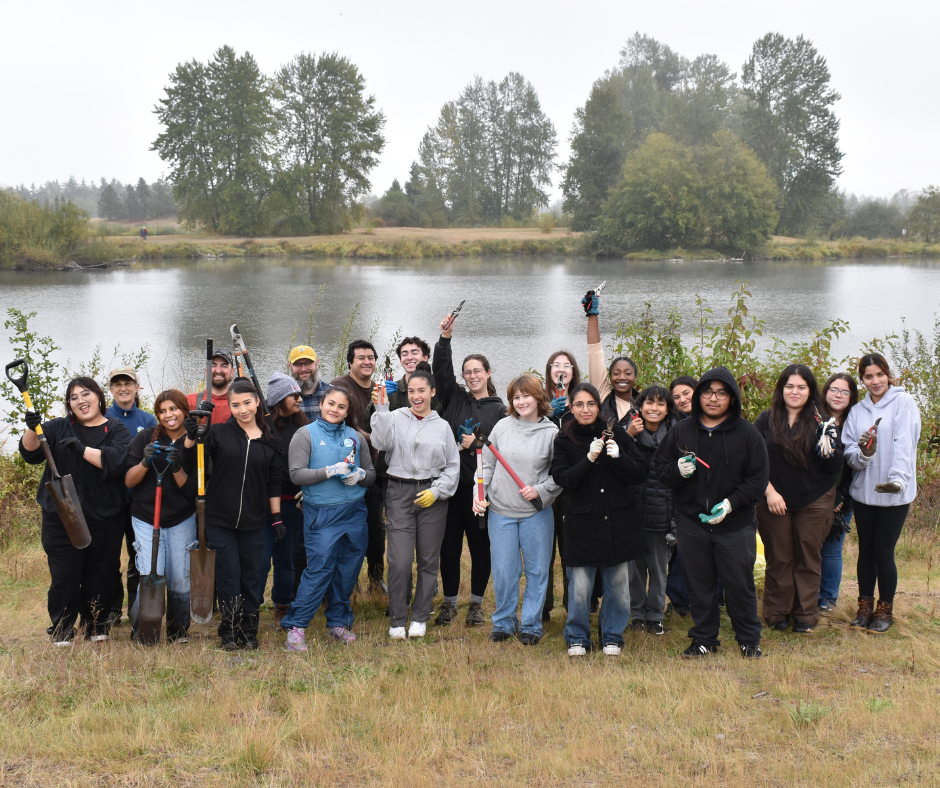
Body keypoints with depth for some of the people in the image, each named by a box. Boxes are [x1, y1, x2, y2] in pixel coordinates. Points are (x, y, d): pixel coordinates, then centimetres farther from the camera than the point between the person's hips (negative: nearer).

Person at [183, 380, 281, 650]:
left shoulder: (269, 442, 6)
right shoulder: (218, 433, -1)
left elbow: (274, 483, 11)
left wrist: (277, 518, 8)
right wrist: (191, 436, -19)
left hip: (253, 522, 2)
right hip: (220, 519, -2)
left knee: (251, 577, 7)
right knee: (228, 576, 1)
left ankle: (249, 631, 20)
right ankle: (229, 632, 15)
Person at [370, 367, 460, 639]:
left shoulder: (442, 426, 9)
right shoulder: (396, 417, 3)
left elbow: (453, 466, 9)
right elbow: (381, 443, -14)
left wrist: (437, 491, -4)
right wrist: (381, 410, -20)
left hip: (432, 496, 2)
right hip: (400, 493, -2)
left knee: (429, 560, 7)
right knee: (400, 561, -7)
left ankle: (420, 618, 21)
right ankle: (397, 620, 8)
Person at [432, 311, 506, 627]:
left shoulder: (499, 409, 4)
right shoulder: (455, 399, 9)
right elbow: (441, 370, -3)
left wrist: (478, 443, -11)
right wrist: (445, 338, -14)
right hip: (451, 482, 2)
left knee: (480, 546, 5)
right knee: (449, 546, 5)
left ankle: (476, 603, 20)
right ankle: (449, 602, 19)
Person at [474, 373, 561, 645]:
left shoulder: (552, 432, -2)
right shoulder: (502, 426, 3)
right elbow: (487, 464, 9)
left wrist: (540, 491, -12)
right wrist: (478, 492, -3)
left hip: (537, 513, -1)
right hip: (501, 511, 1)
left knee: (537, 570, 6)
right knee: (503, 572, 5)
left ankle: (531, 625, 20)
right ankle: (504, 622, 22)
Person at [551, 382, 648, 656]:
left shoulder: (616, 433, 3)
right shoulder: (564, 440, 2)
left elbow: (641, 473, 1)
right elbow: (563, 479, -10)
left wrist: (618, 456, -16)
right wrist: (590, 458, -21)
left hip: (619, 521, 1)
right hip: (582, 523, -1)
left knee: (617, 584, 7)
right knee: (580, 587, -1)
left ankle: (612, 636, 25)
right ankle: (577, 638, 18)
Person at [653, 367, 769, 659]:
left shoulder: (747, 434, -2)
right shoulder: (680, 431, 5)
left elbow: (758, 479, -4)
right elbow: (659, 466, 9)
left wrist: (731, 503, -16)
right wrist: (678, 471, -13)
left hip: (735, 524, -2)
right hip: (691, 523, 2)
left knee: (740, 583, 4)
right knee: (699, 583, 11)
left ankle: (749, 640, 22)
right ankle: (704, 638, 25)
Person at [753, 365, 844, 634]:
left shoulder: (821, 423, -2)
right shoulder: (766, 420, -1)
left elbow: (834, 468, -2)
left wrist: (828, 447, -20)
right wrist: (769, 492, -8)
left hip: (814, 503, 0)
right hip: (773, 501, 0)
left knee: (808, 560, 8)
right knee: (778, 559, 8)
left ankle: (805, 615, 19)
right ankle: (777, 613, 20)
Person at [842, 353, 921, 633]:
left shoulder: (903, 402, -6)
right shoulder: (857, 411, 9)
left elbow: (904, 444, -18)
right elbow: (848, 451, 2)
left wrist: (898, 478, -31)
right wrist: (862, 453, -21)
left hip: (894, 494, -4)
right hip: (863, 491, 4)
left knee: (883, 552, 1)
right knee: (866, 550, 11)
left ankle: (885, 610, 18)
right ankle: (865, 606, 26)